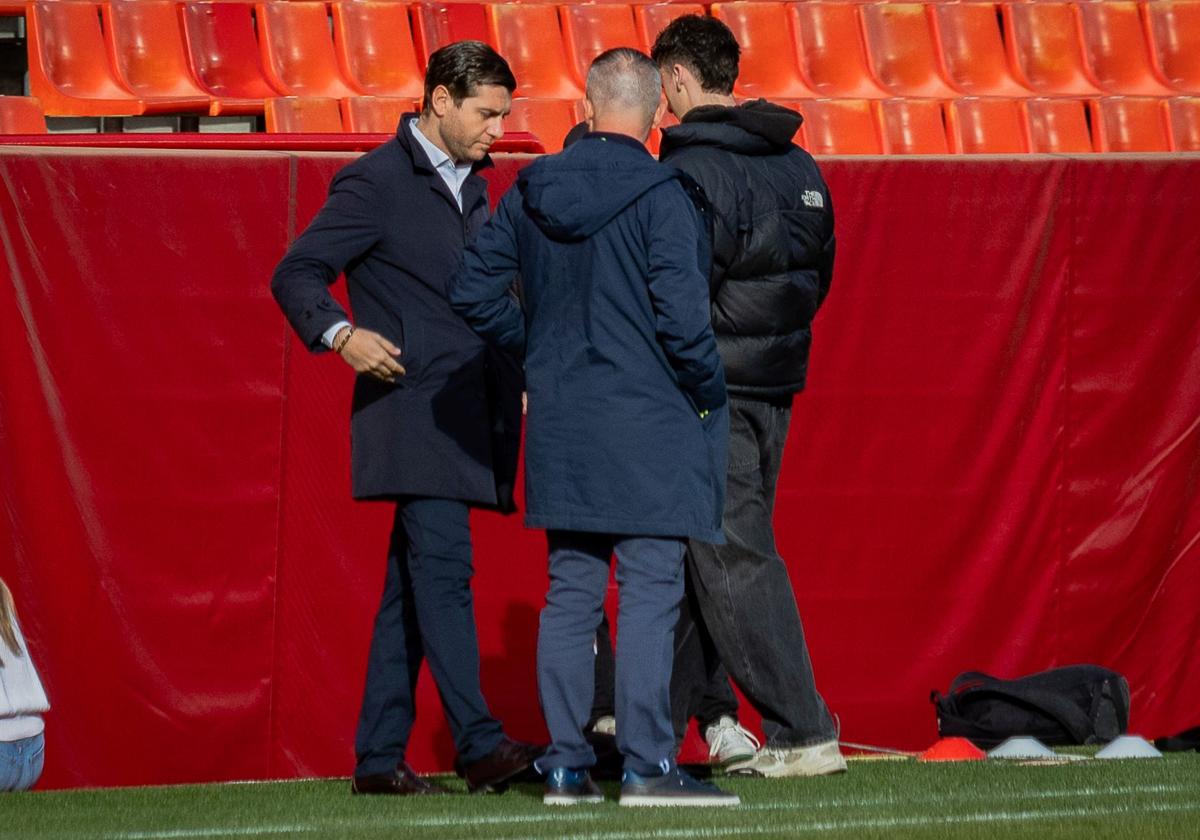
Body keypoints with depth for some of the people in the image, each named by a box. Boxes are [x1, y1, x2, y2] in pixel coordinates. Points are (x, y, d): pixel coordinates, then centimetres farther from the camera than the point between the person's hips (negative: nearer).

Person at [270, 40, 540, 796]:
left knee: (415, 582, 7)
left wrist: (515, 373, 17)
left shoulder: (470, 189, 19)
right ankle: (480, 745, -21)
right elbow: (296, 274, -8)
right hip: (413, 409, -8)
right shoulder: (376, 184, -6)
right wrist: (342, 334, -25)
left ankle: (380, 756, 8)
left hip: (464, 414, 8)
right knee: (444, 568, -15)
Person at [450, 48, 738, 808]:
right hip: (646, 426, -6)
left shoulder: (531, 193, 6)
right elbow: (681, 313, -17)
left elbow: (475, 289, 8)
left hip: (560, 422, 6)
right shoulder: (659, 197, -12)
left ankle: (567, 765, 11)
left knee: (570, 592, 10)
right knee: (650, 591, -5)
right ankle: (647, 764, -9)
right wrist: (709, 393, -1)